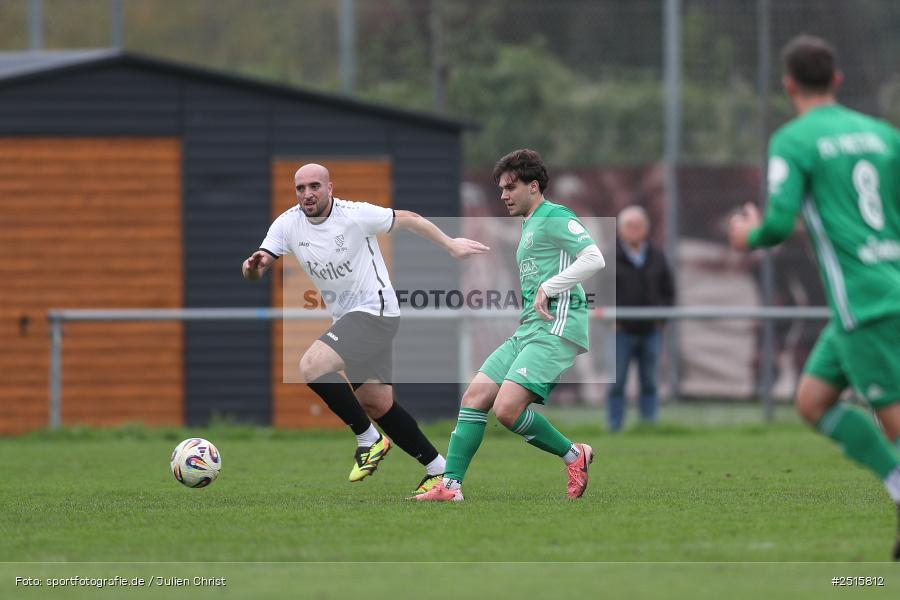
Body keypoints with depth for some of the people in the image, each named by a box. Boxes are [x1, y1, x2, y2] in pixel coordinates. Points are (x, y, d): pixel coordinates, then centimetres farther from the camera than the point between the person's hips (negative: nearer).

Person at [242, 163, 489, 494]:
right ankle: (439, 468, 22)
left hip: (375, 309, -7)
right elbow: (255, 271, -4)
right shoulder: (288, 224, -1)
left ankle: (370, 439, -10)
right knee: (377, 405, 9)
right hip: (346, 317, 7)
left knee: (311, 367, -24)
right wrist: (253, 266, -29)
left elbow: (407, 219, -1)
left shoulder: (355, 215, -15)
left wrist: (450, 245, 6)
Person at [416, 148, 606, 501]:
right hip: (527, 329, 10)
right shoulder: (529, 227, 23)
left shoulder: (556, 218, -6)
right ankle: (450, 486, -1)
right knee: (474, 397, 0)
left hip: (554, 330, -10)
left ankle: (573, 455, -1)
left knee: (507, 409, -21)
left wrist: (549, 288, -18)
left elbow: (594, 259, -17)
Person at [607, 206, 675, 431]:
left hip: (650, 330, 3)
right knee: (617, 384, -3)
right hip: (621, 332, -3)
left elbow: (668, 291, 17)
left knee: (649, 383, 6)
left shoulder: (656, 258, 10)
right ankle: (614, 428, 2)